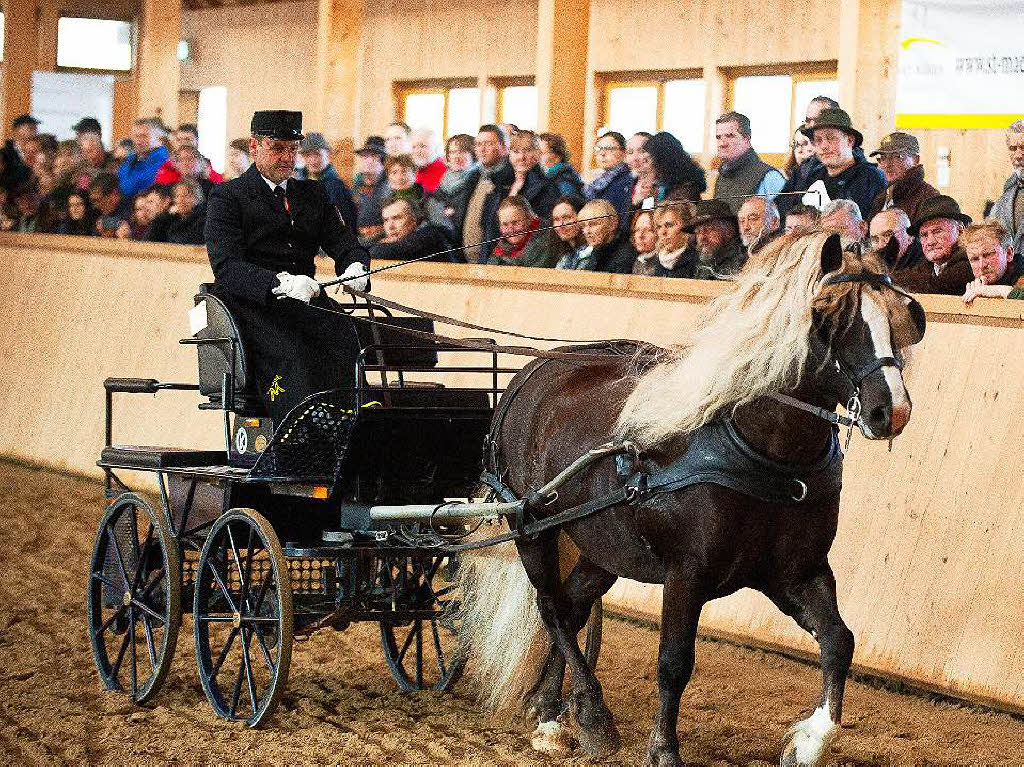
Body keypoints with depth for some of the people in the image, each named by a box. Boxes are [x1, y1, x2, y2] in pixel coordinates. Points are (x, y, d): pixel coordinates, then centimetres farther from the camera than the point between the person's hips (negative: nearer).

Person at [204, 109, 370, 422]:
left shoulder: (312, 195, 24)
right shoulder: (227, 197, 6)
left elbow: (346, 244, 16)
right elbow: (226, 268, -8)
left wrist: (355, 267, -11)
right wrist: (281, 282, -27)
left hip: (306, 302, 4)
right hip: (252, 304, -4)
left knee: (345, 335, -28)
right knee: (288, 354, -33)